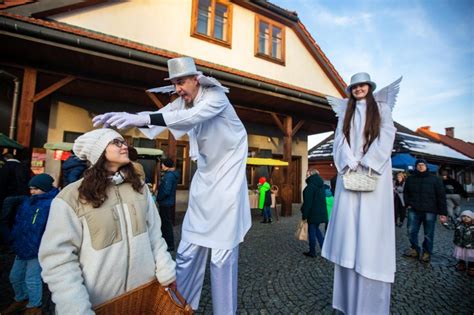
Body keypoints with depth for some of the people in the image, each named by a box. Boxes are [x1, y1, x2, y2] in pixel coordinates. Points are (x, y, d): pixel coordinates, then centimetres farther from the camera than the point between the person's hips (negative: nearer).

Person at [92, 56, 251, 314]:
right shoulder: (183, 101, 9)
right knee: (188, 249, 9)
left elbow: (192, 117, -29)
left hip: (227, 175, -6)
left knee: (222, 252, -2)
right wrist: (123, 118, -18)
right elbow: (158, 116, -1)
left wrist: (143, 118, -37)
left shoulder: (216, 96, -11)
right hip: (204, 175, 6)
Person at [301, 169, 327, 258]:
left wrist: (304, 215, -15)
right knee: (316, 229, 21)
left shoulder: (310, 186, -18)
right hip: (321, 212, 8)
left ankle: (312, 252, 15)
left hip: (313, 213, -8)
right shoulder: (321, 186, 10)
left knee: (312, 231, 4)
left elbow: (308, 202, -20)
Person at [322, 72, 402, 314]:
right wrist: (351, 164, -9)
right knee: (348, 229, -1)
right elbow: (340, 141, 7)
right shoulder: (345, 113, 19)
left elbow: (386, 138, -1)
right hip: (349, 173, 2)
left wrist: (366, 165, -13)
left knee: (371, 228, -5)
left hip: (374, 174, -2)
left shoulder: (382, 108, 13)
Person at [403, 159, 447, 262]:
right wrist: (408, 204, 4)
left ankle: (427, 252, 20)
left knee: (428, 234, 4)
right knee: (411, 232, 6)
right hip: (414, 211, 3)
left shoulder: (435, 179, 2)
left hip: (430, 211, -2)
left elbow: (441, 196, -1)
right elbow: (406, 193, 19)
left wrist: (443, 212, -6)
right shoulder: (410, 179, 10)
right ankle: (415, 250, 23)